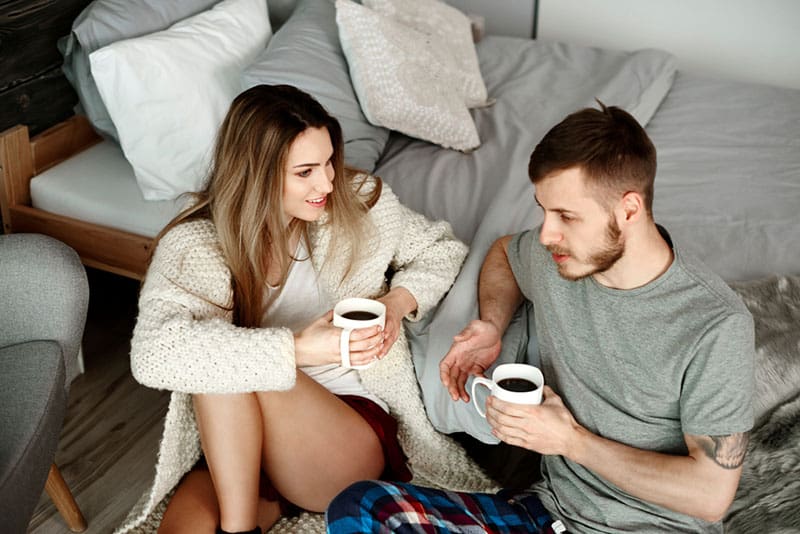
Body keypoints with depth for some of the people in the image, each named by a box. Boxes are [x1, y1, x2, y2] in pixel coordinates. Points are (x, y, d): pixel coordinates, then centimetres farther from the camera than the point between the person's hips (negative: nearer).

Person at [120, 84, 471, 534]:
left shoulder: (357, 203, -2)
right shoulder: (194, 245, -9)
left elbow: (444, 249, 13)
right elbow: (153, 352, -27)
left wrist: (398, 302, -9)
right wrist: (298, 348, -29)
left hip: (354, 441, 1)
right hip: (233, 454, 0)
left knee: (238, 365, -27)